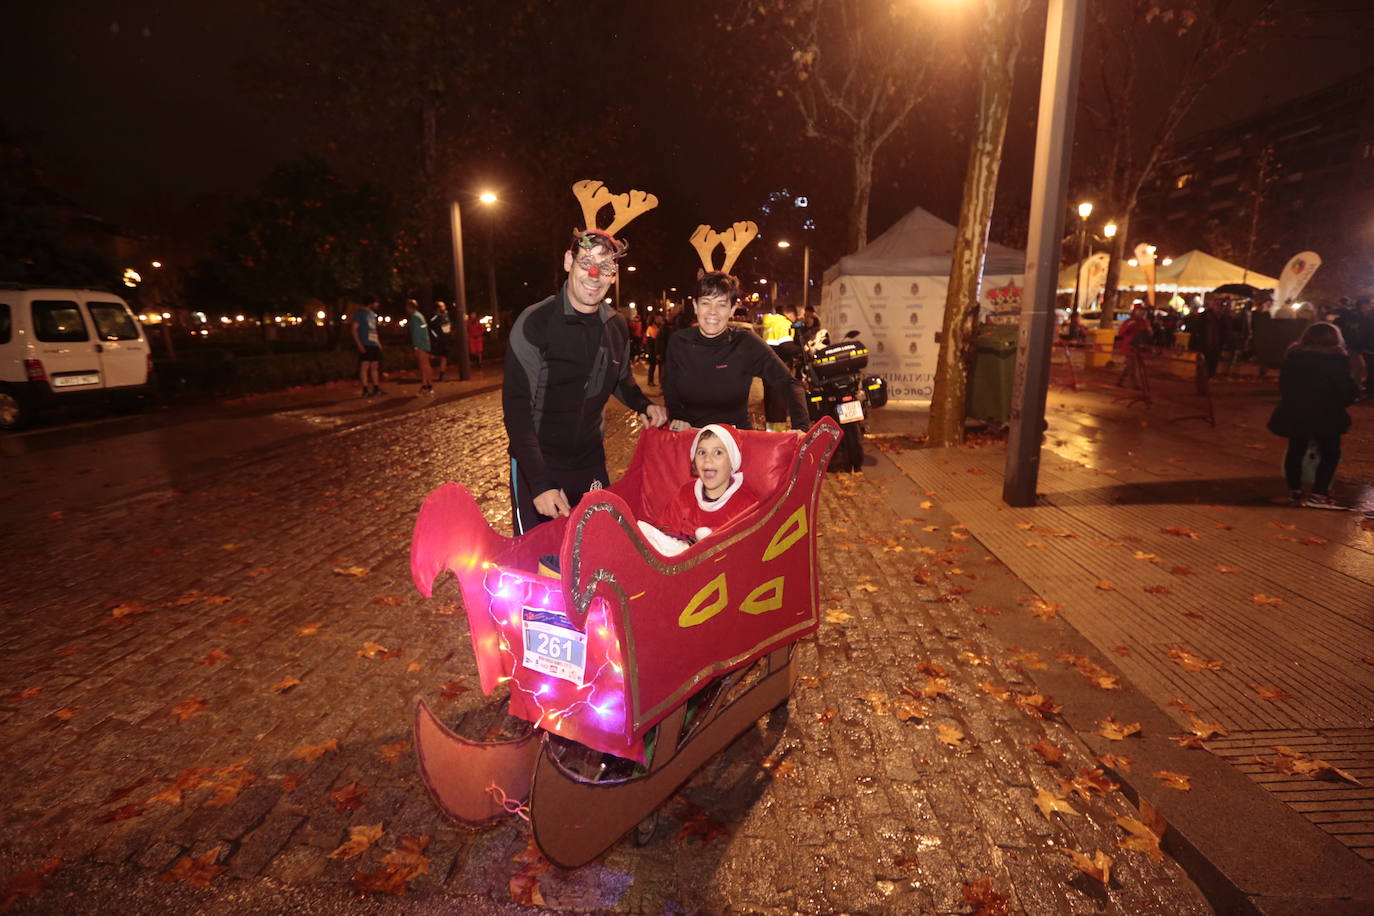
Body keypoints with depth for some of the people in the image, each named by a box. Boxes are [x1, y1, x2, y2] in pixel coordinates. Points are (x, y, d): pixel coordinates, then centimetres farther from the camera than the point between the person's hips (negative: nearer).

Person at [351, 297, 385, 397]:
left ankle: (376, 388, 16)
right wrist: (359, 344, -15)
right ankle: (365, 390, -4)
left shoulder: (373, 314, 19)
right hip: (365, 345, -7)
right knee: (365, 366, -6)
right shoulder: (360, 312, -3)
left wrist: (378, 343, 16)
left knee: (375, 367, 9)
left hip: (374, 344, 7)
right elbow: (354, 329, -7)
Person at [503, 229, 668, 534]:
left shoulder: (617, 327, 1)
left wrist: (645, 405, -2)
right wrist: (540, 483, -27)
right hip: (537, 464, -5)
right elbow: (517, 406, -19)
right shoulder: (535, 322, -17)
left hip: (591, 461, 5)